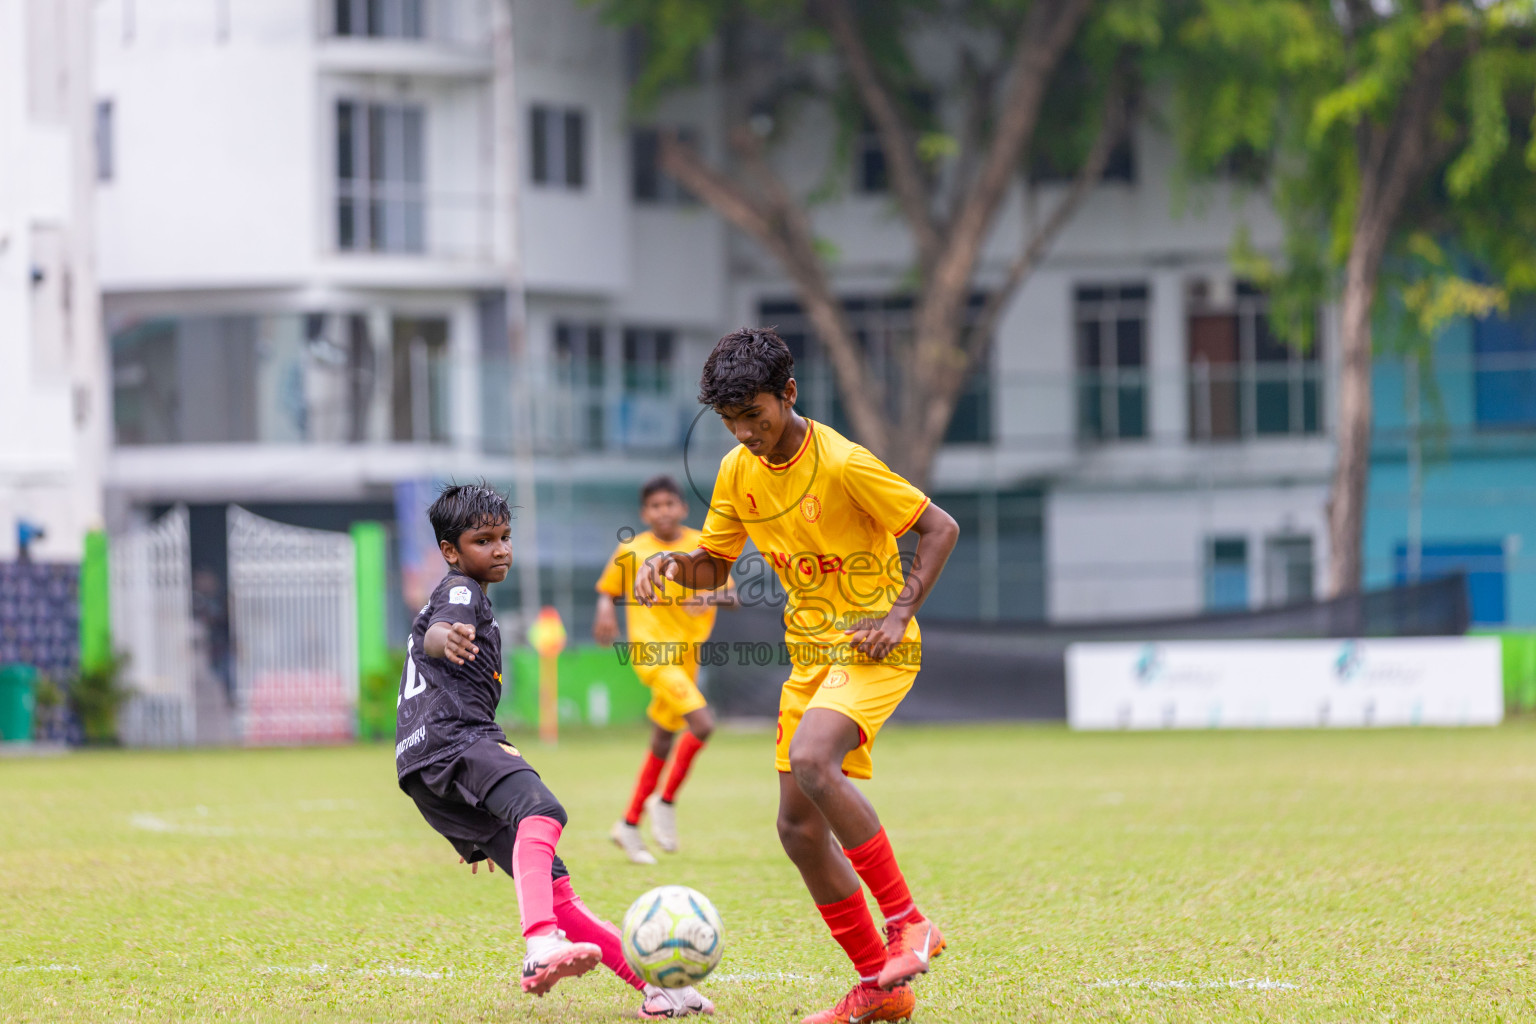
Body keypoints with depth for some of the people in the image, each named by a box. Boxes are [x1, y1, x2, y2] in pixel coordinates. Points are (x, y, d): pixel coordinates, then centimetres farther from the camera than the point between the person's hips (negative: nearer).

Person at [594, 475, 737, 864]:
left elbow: (731, 595, 5)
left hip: (686, 655, 5)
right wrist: (606, 611, -9)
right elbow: (608, 590, 12)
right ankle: (666, 802, -7)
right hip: (652, 651, -5)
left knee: (663, 742, 13)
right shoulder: (631, 551, -1)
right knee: (702, 723, -23)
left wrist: (711, 598, -17)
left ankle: (629, 825, 26)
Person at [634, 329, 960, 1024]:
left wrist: (899, 614, -19)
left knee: (810, 760, -33)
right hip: (809, 653, 8)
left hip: (872, 648, -8)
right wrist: (673, 562, -9)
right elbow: (715, 565, 13)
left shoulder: (844, 465, -19)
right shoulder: (738, 472, 2)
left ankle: (908, 924, -23)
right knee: (799, 826, 3)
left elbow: (939, 528, -11)